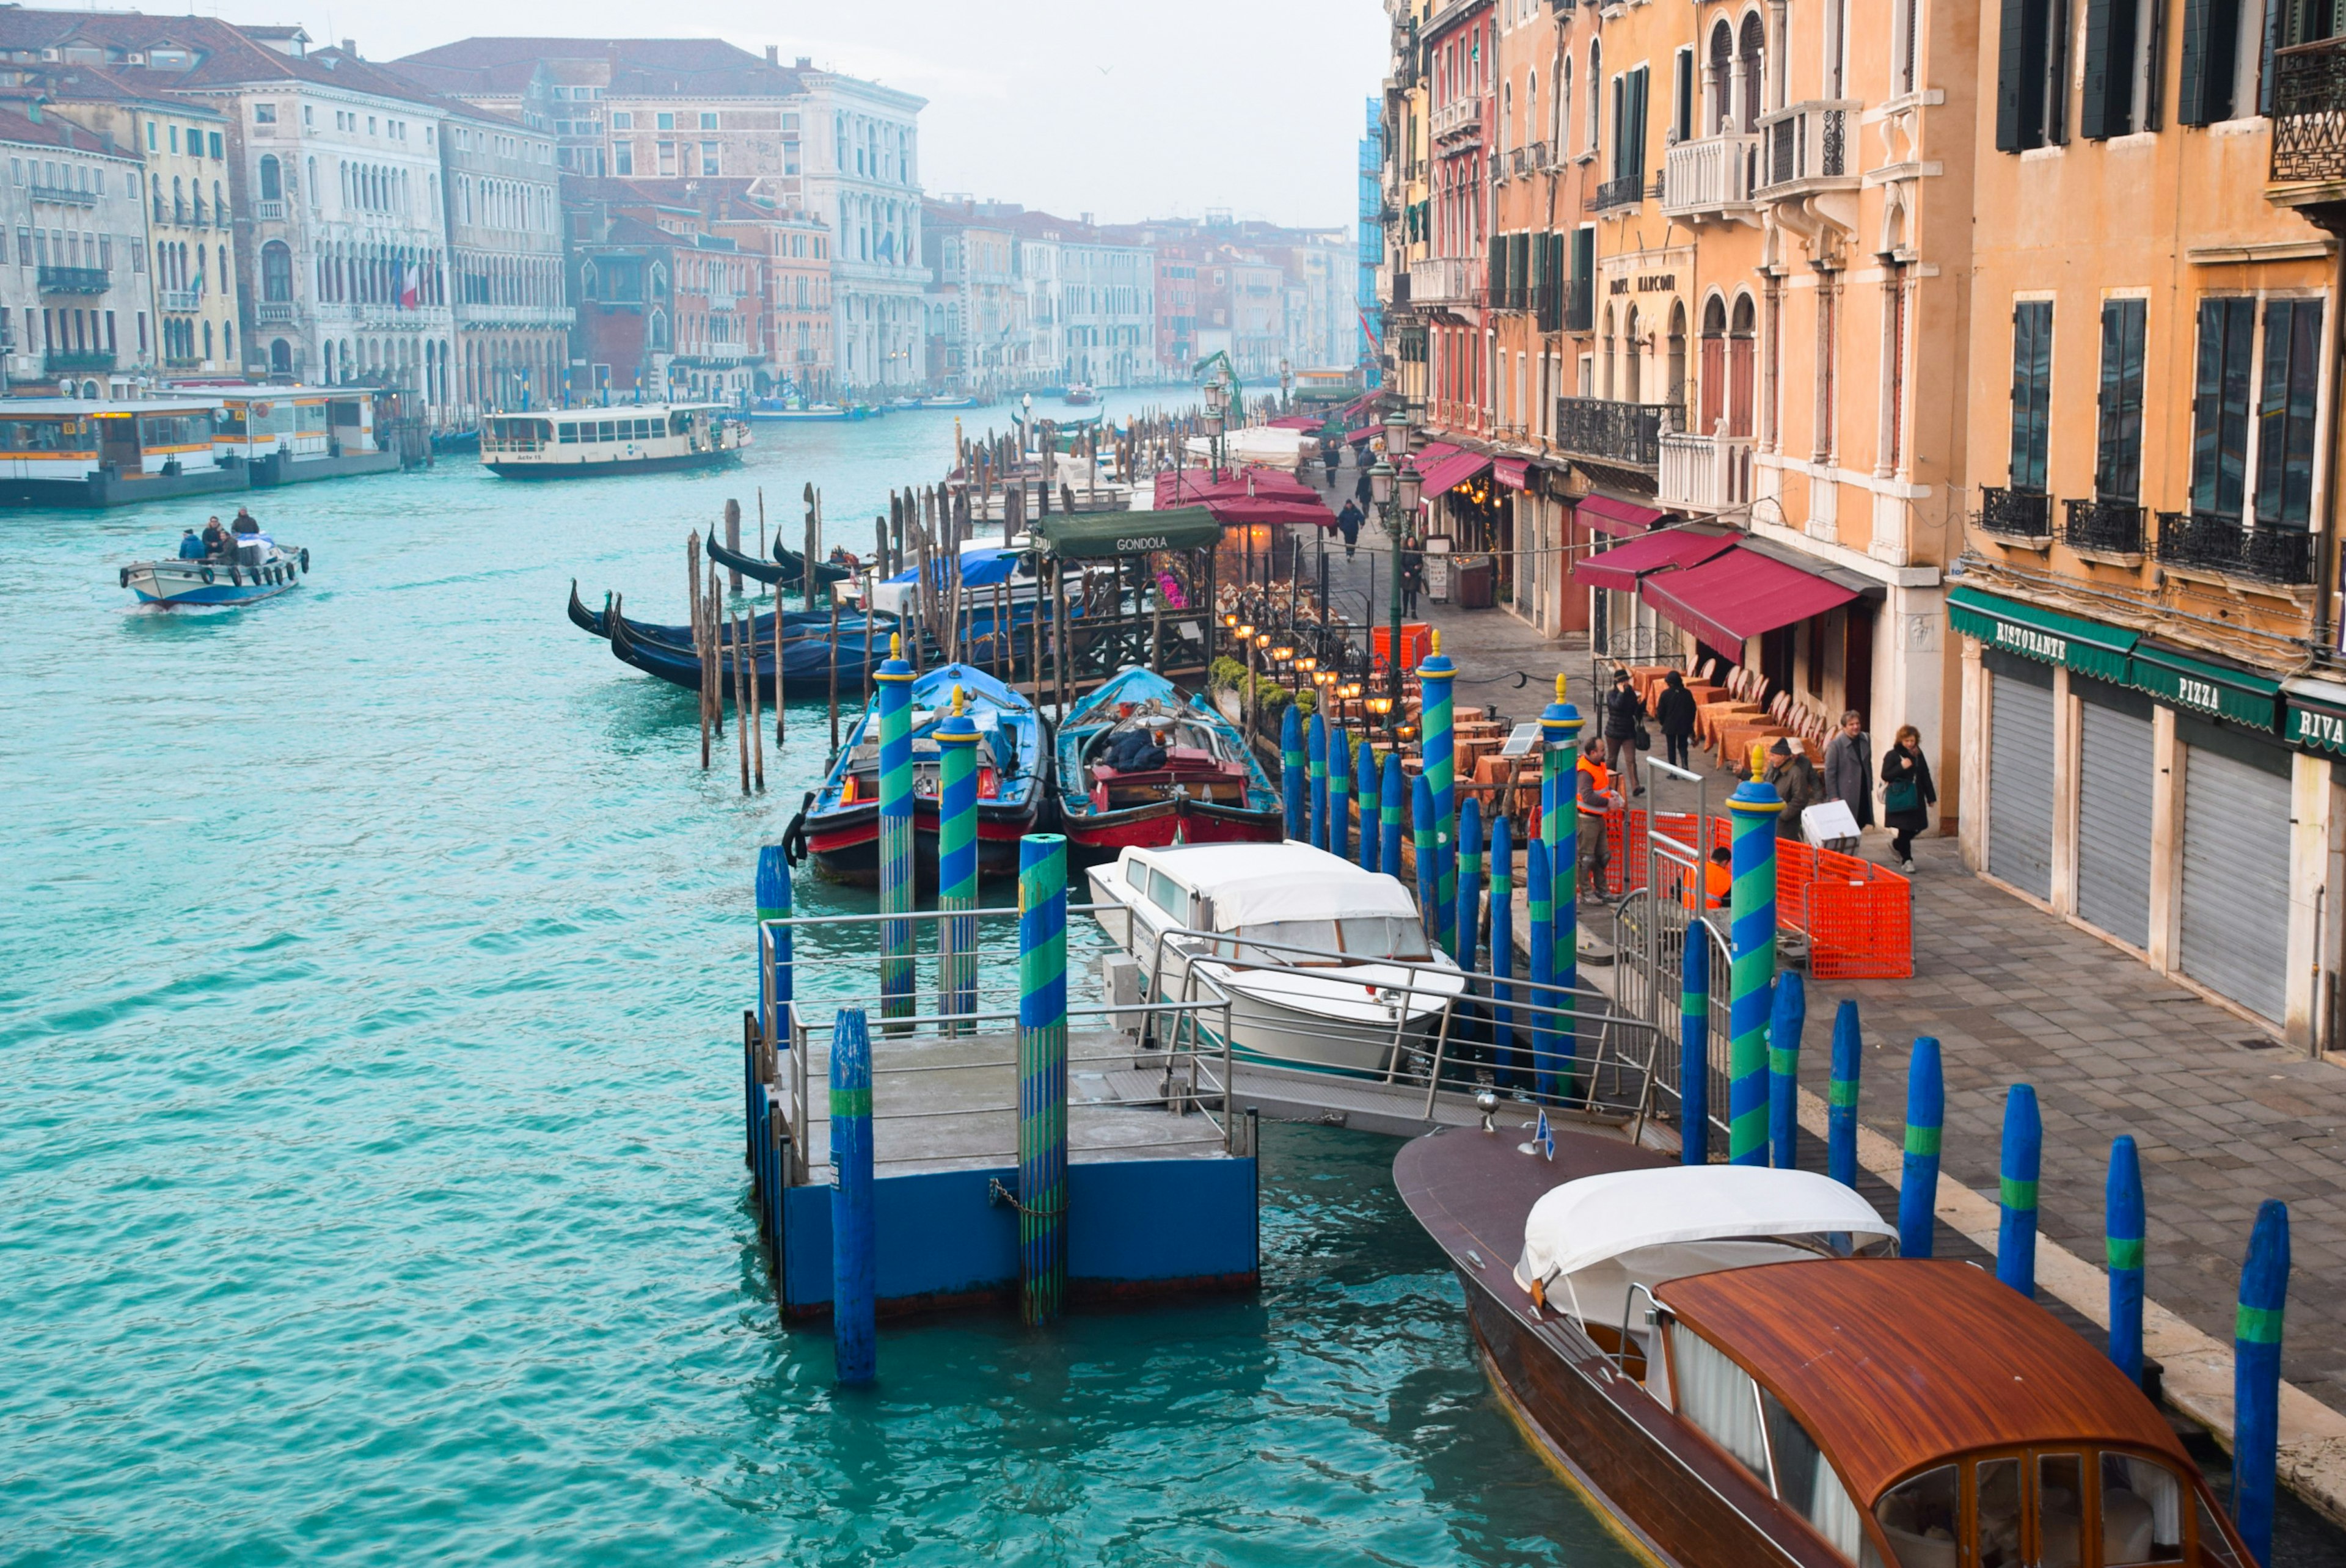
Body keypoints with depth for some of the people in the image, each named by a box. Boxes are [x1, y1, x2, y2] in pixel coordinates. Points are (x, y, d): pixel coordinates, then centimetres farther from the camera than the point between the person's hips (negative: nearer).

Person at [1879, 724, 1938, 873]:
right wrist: (1901, 767, -23)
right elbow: (1885, 776, -10)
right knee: (1905, 828, -4)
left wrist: (1931, 797, 12)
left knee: (1916, 827, 7)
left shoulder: (1919, 755, 9)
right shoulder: (1892, 755, -6)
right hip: (1899, 799, -5)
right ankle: (1906, 860, 6)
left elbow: (1926, 777, 13)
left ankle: (1896, 845, 34)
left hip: (1916, 798, 5)